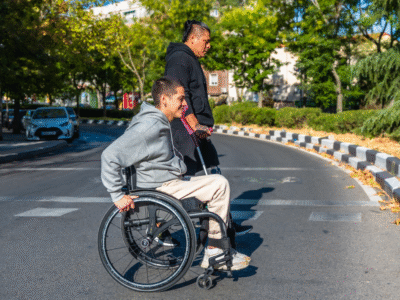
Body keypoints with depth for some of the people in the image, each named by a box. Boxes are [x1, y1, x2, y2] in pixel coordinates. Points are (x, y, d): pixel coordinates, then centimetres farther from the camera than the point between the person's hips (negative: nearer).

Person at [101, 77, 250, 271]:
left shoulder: (161, 123, 12)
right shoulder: (149, 126, -22)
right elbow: (110, 155, -27)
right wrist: (118, 196, -27)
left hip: (170, 182, 11)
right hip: (161, 189, -11)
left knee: (219, 185, 14)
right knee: (220, 184, -16)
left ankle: (222, 249, 17)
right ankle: (213, 253, -6)